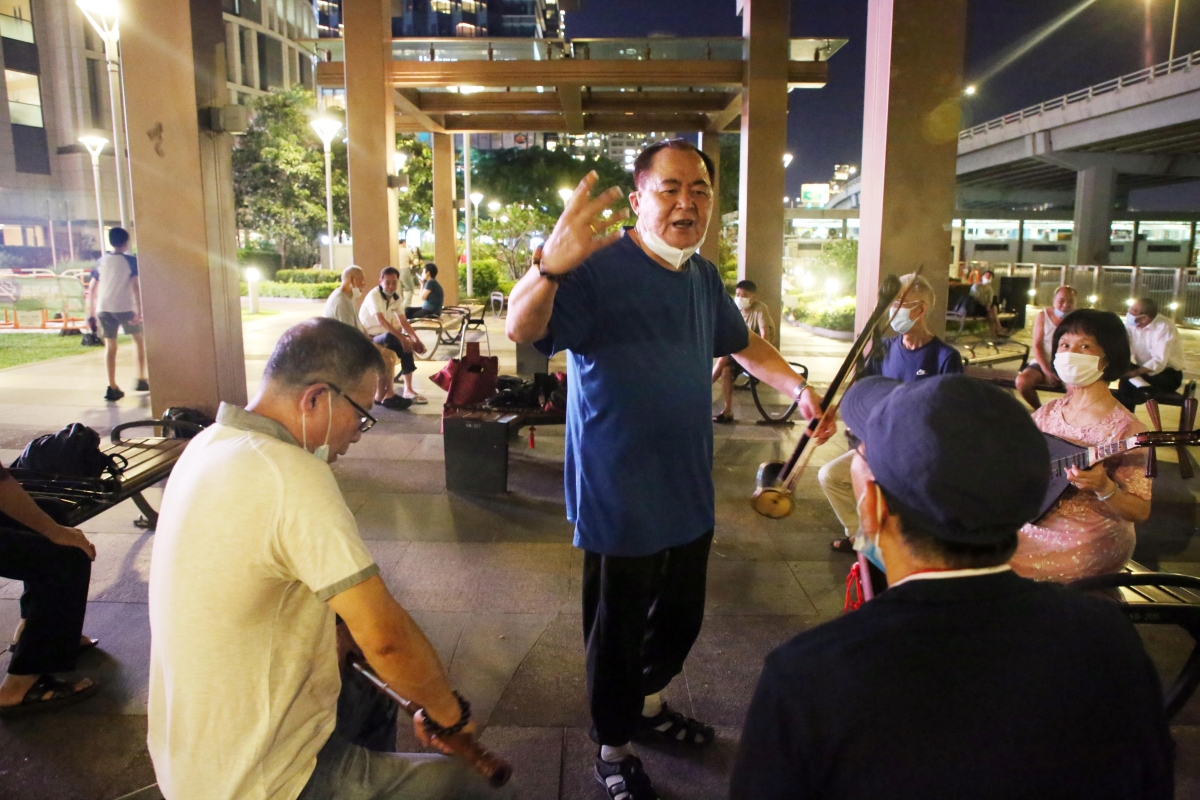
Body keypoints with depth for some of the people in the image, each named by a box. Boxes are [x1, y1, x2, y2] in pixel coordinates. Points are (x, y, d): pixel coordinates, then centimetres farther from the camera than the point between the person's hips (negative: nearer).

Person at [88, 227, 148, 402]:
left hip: (104, 309, 4)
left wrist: (91, 310, 20)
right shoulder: (130, 261, -2)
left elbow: (91, 288, 12)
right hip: (125, 308, -3)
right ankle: (141, 380, 15)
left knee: (110, 347, 6)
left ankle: (112, 387, 0)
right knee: (139, 340, 16)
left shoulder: (101, 261, 11)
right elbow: (135, 286, -12)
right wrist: (139, 310, -14)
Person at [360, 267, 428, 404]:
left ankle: (408, 390, -13)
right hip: (368, 339, -7)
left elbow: (403, 321, 3)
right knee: (390, 337, -34)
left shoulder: (396, 297, 4)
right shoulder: (373, 295, -19)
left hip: (384, 337, 8)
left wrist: (415, 339, -11)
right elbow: (381, 320, -33)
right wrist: (401, 337, -41)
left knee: (407, 345, -15)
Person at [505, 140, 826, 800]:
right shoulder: (600, 267, -19)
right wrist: (550, 265, -55)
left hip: (689, 493, 8)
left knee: (681, 618, 24)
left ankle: (648, 707, 50)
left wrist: (797, 387, 7)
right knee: (618, 632, 10)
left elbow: (741, 342, 23)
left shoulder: (703, 277, 7)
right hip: (620, 501, -7)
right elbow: (521, 329, -34)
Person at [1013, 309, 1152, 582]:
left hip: (1091, 539, -6)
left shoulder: (1124, 429, -13)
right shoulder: (1047, 413, 4)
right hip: (1034, 525, 6)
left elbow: (1140, 511, -11)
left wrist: (1104, 488, -29)